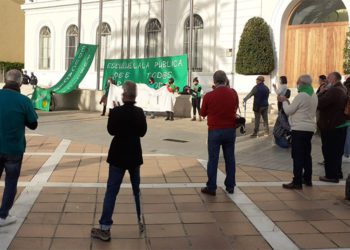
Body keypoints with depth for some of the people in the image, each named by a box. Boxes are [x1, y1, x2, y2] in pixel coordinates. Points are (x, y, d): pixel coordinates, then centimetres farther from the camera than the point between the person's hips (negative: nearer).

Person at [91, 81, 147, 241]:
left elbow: (111, 131, -6)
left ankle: (105, 229, -2)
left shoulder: (116, 111, -16)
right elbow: (143, 132, 7)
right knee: (137, 189, 19)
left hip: (118, 156, -4)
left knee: (111, 191, -2)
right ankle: (142, 221, 29)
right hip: (134, 155, 4)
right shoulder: (140, 112, -1)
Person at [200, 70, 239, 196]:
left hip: (215, 131, -3)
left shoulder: (209, 96, -13)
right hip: (230, 130, 3)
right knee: (230, 158, 12)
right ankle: (230, 186, 18)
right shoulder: (233, 93, -3)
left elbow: (203, 113, 1)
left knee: (213, 159, 3)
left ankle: (211, 187, 6)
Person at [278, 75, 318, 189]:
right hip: (310, 128, 9)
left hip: (299, 129, -9)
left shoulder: (301, 96, -16)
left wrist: (284, 101, 7)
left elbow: (288, 111, -10)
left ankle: (297, 182, -4)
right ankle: (307, 179, 22)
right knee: (306, 154, 15)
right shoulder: (314, 95, 12)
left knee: (297, 156, -6)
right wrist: (288, 102, 11)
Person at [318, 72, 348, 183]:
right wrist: (324, 93, 1)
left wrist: (321, 93, -12)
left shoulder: (333, 91, -23)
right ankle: (337, 172, 29)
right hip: (340, 125, 10)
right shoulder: (343, 90, 11)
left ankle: (331, 175, 4)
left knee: (329, 151, -1)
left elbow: (319, 104, -27)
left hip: (331, 127, -10)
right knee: (336, 151, 19)